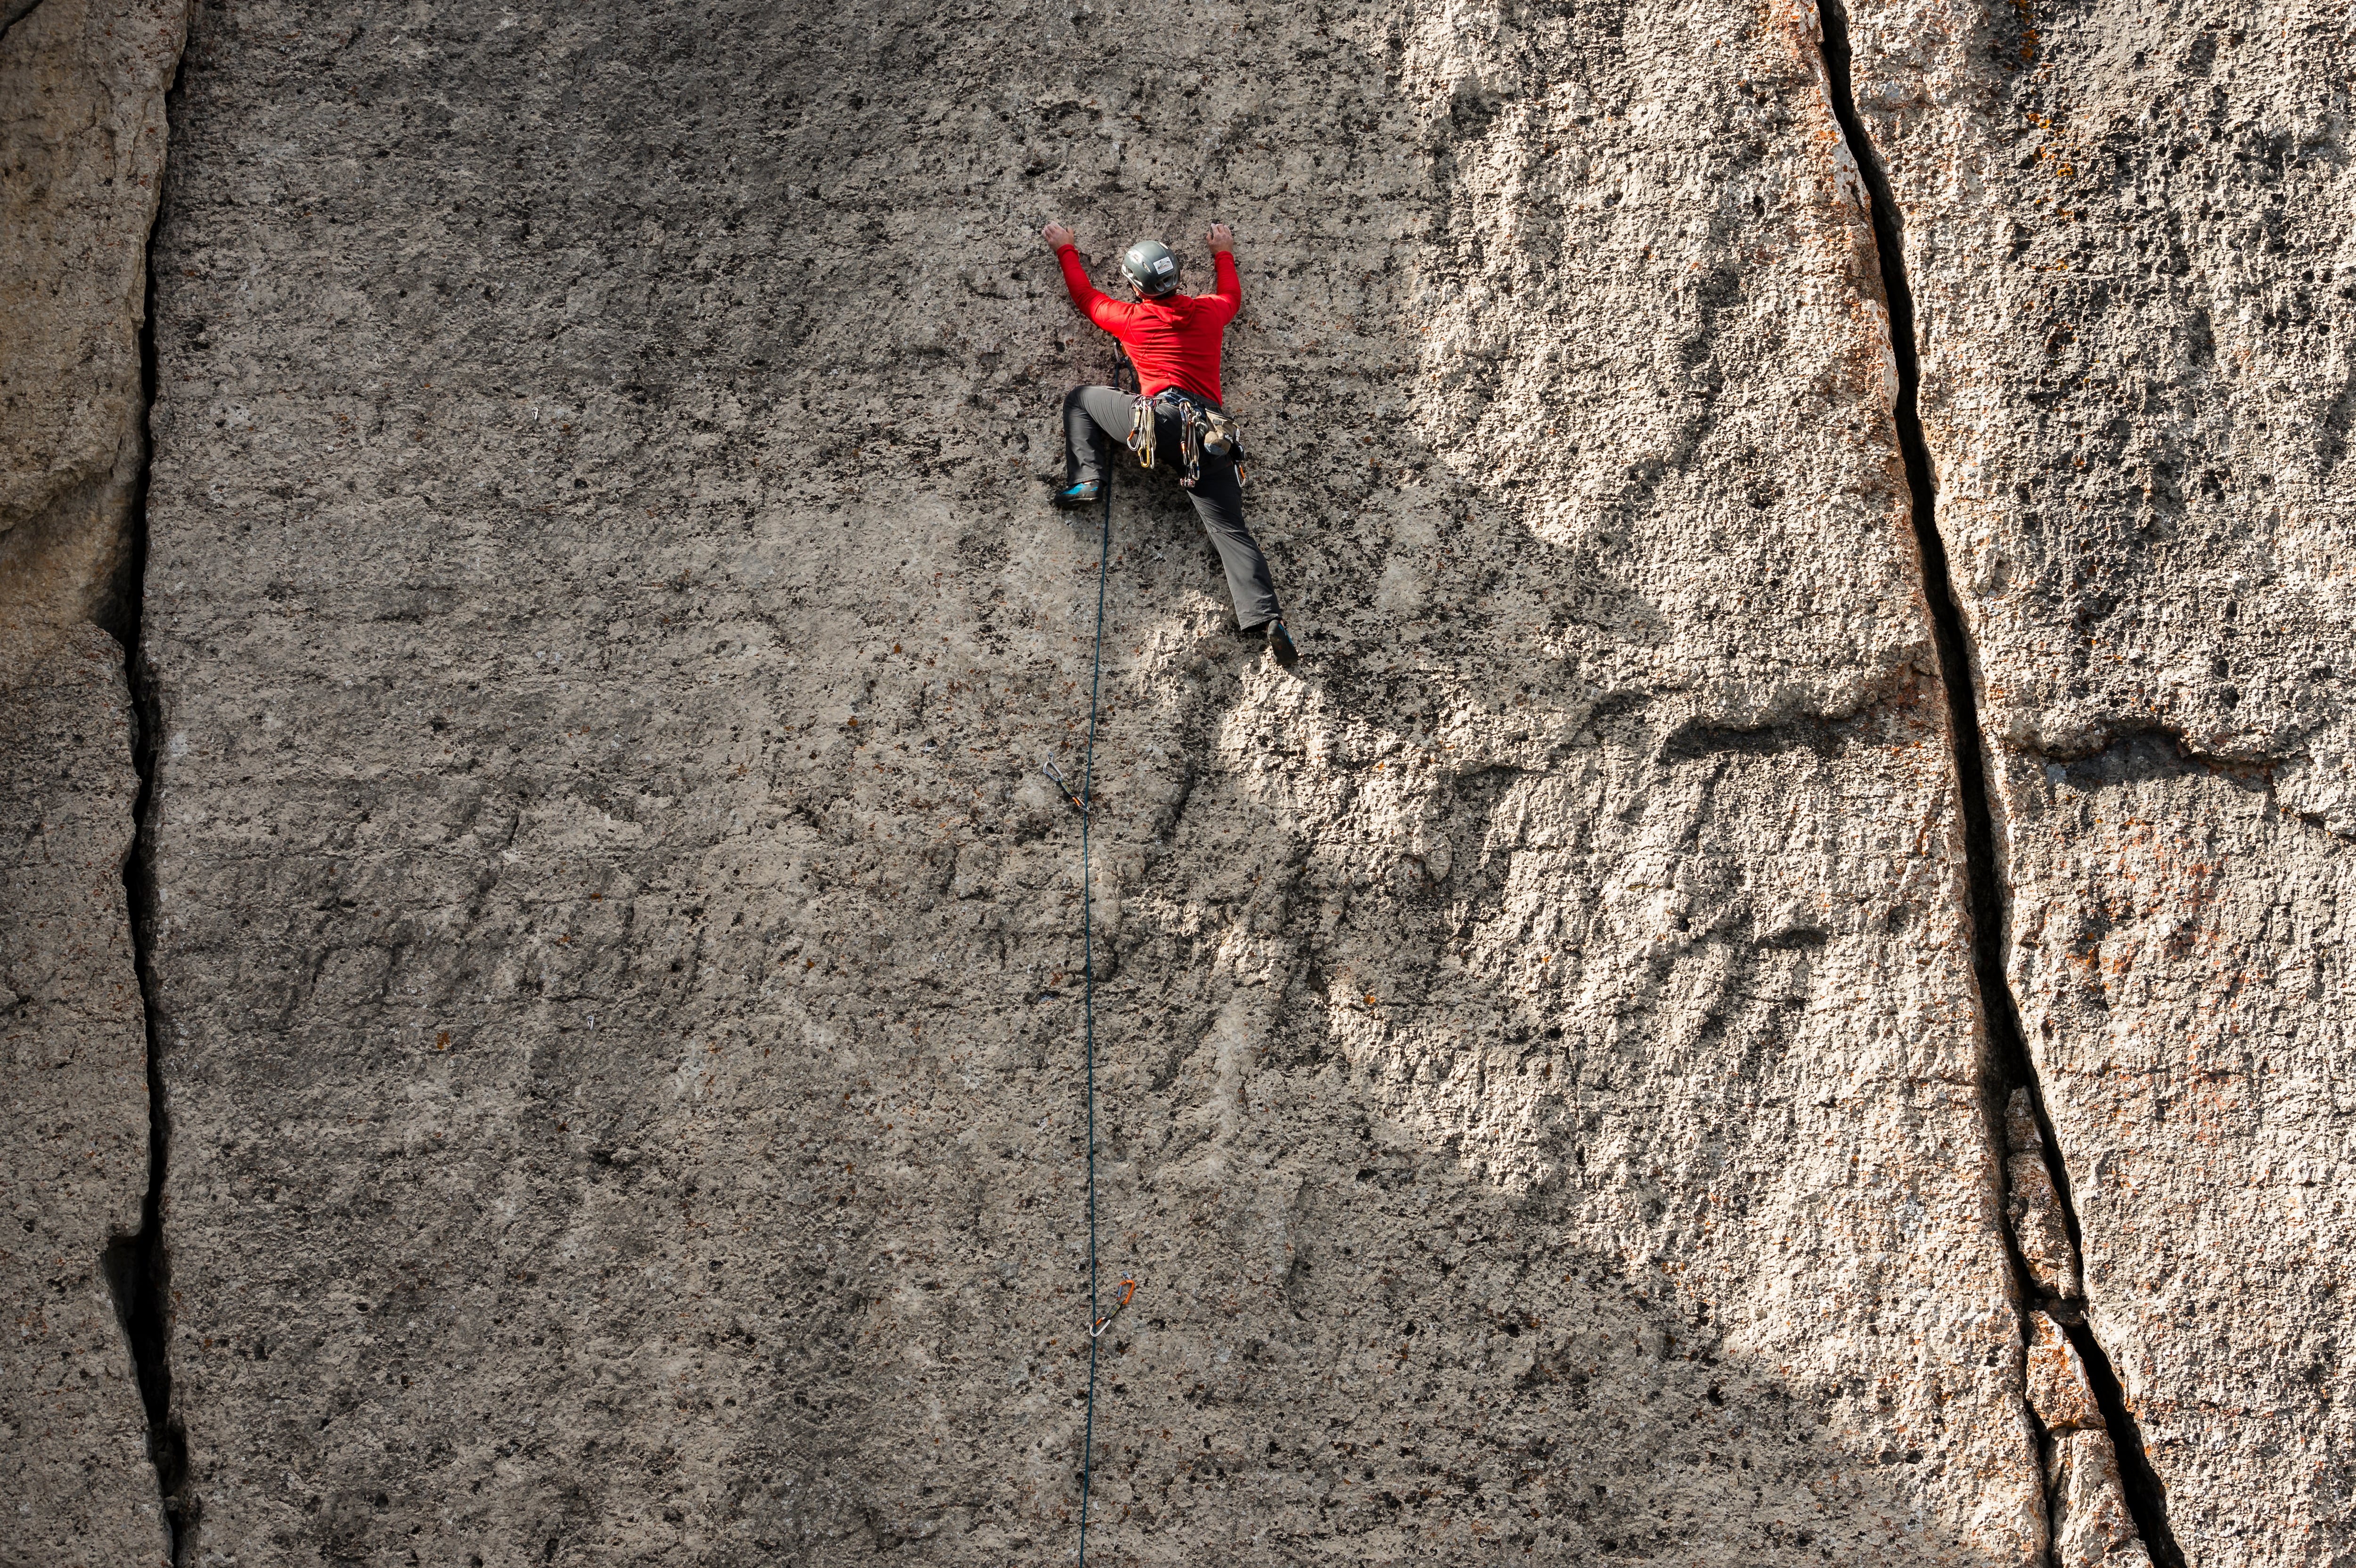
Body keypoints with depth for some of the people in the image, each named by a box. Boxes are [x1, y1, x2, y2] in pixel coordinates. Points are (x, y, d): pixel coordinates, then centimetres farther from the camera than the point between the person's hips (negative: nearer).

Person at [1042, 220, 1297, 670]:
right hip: (1209, 430, 3)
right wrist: (1223, 253, 57)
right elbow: (1232, 295, 42)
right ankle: (1267, 618, -18)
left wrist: (1065, 250, 43)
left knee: (1080, 398, 21)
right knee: (1230, 529, 0)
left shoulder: (1133, 318, 10)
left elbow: (1086, 296, 28)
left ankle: (1085, 480, 3)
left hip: (1161, 417, -3)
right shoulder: (1209, 312, 17)